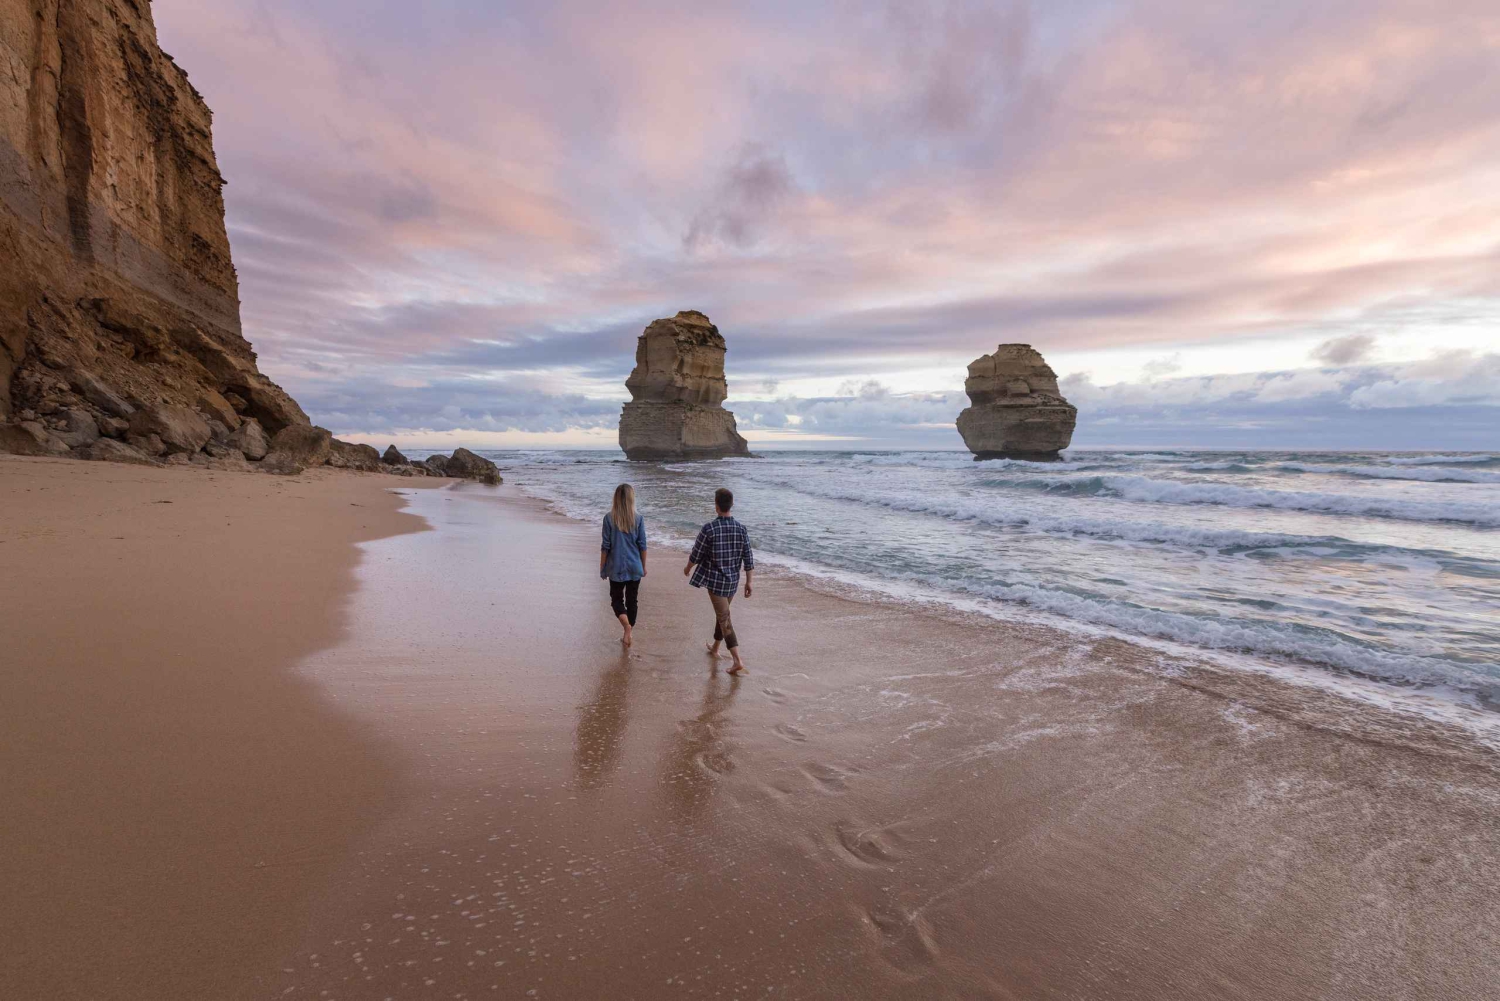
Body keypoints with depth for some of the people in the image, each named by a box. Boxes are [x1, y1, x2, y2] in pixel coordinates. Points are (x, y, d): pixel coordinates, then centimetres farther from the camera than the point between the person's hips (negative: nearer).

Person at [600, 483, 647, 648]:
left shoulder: (609, 518, -9)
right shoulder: (638, 519, -6)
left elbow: (605, 546, -6)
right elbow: (642, 546, -1)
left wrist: (602, 567, 5)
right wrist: (643, 566, 12)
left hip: (616, 567, -1)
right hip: (634, 567, 1)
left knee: (616, 599, 11)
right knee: (632, 600, 13)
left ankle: (626, 625, -14)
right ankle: (628, 633, 20)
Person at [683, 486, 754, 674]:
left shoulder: (709, 529, -18)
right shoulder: (741, 529, -5)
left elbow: (696, 554, -7)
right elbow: (748, 559, -3)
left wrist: (688, 568, 14)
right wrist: (748, 582, 8)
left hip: (715, 580, -5)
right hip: (733, 581, 5)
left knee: (724, 619, -3)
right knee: (722, 613, 24)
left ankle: (738, 661, -10)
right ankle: (715, 648, 42)